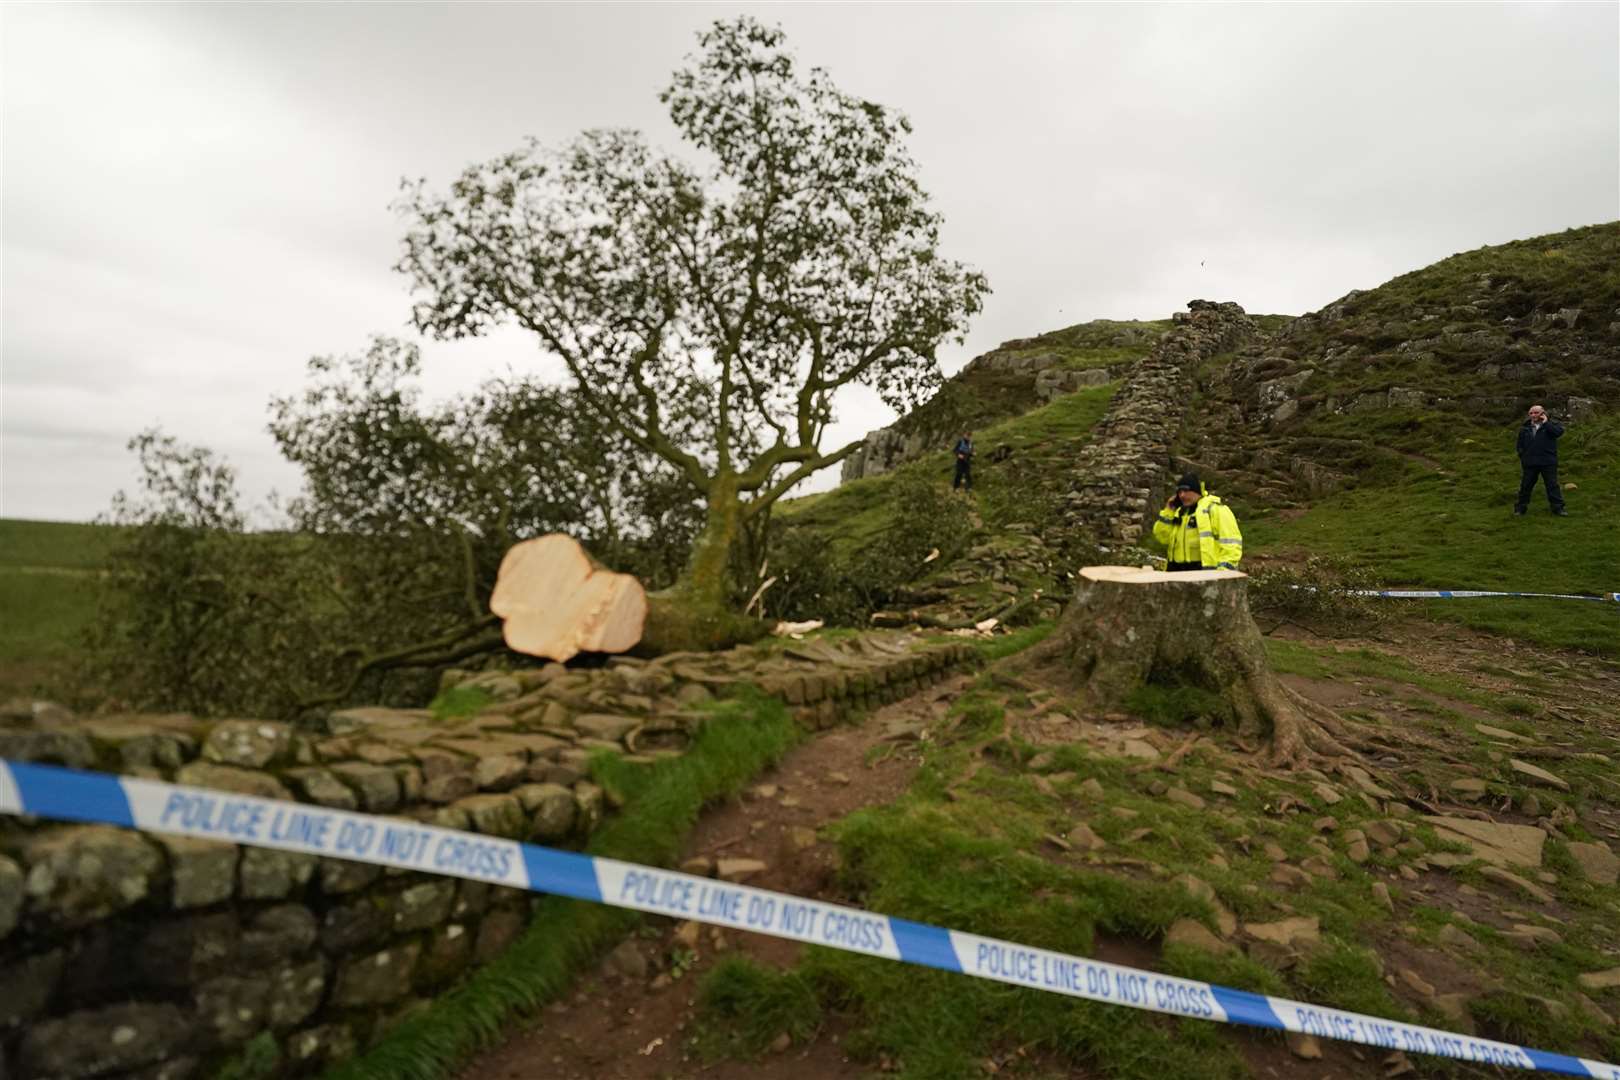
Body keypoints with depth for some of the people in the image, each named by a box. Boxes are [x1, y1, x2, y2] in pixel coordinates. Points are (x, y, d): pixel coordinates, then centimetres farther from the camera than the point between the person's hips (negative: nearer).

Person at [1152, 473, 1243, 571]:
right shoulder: (1179, 511, 17)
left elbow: (1230, 542, -12)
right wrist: (1169, 510, 5)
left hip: (1206, 572, -8)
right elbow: (1162, 537, 12)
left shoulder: (1215, 508, -7)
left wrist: (1224, 571, -20)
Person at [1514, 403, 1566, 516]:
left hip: (1548, 463, -2)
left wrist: (1546, 423, -16)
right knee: (1525, 485, 8)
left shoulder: (1551, 424, 1)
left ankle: (1558, 507, 7)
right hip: (1529, 463, 2)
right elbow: (1520, 445, 15)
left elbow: (1559, 432, -20)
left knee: (1552, 485, 2)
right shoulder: (1525, 428, 8)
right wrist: (1522, 456, 6)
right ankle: (1521, 507, 17)